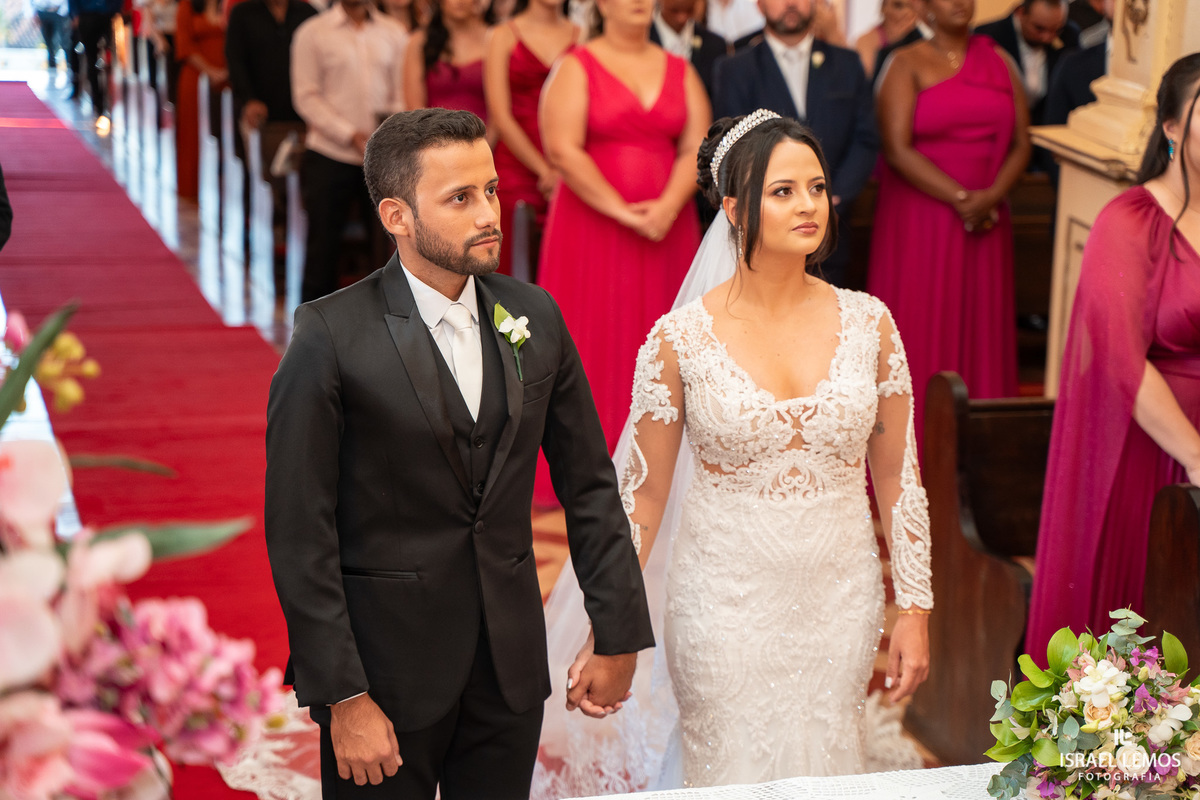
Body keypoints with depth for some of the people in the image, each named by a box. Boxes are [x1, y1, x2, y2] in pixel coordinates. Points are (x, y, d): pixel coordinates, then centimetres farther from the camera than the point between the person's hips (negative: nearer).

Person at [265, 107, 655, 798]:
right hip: (385, 668, -4)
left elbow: (590, 483, 8)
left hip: (510, 664, 4)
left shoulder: (535, 316, 1)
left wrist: (619, 635, 6)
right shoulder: (332, 337, -13)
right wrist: (342, 698, -15)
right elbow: (300, 534, -13)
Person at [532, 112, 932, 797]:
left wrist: (916, 613, 3)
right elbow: (643, 495, -3)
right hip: (726, 603, -2)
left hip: (840, 602, 3)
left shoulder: (868, 323, -3)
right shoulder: (680, 339, -10)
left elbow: (900, 477, 4)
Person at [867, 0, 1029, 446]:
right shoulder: (907, 65, -1)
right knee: (918, 330, -2)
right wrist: (961, 199, -14)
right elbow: (898, 149, -11)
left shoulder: (998, 62, 11)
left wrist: (990, 196, -10)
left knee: (980, 327, 4)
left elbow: (1021, 143, 8)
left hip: (985, 221, 4)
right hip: (919, 220, -4)